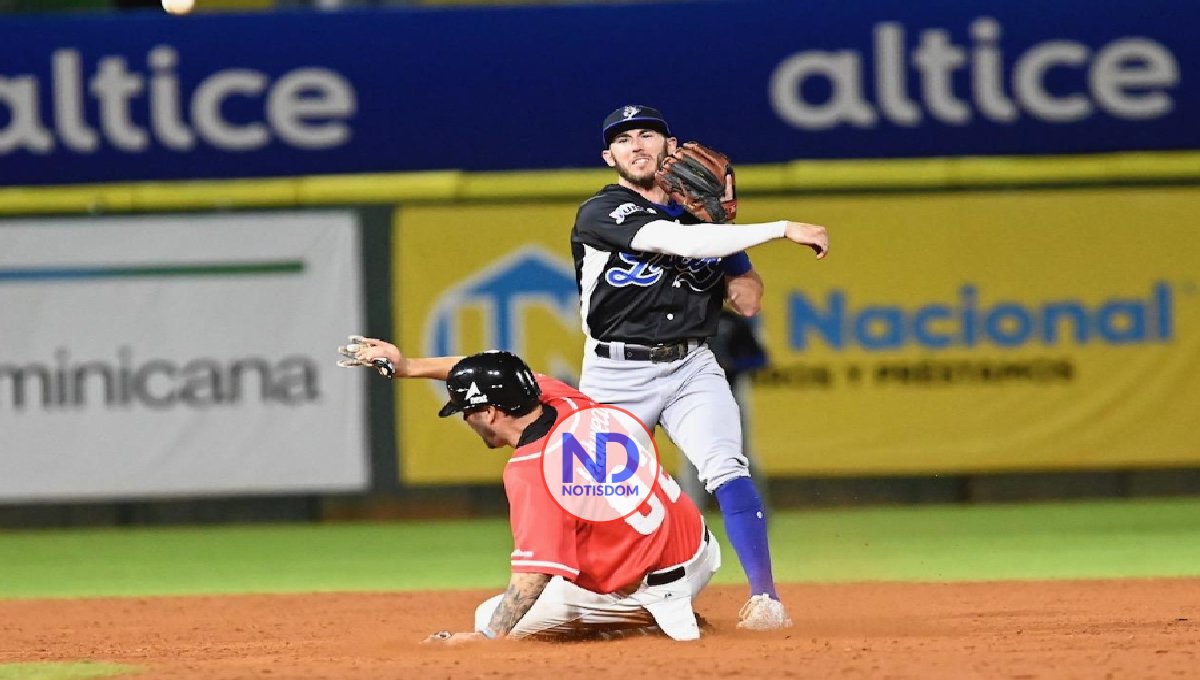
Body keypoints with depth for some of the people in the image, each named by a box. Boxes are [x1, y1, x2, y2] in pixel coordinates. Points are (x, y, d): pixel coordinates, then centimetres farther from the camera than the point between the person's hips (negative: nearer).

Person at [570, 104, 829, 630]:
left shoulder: (698, 214, 11)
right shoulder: (602, 213, -7)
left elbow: (747, 302, 9)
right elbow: (678, 242, -24)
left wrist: (721, 224, -4)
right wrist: (784, 229, -24)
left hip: (692, 369, 2)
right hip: (616, 376, -2)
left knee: (725, 465, -21)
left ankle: (765, 598, -26)